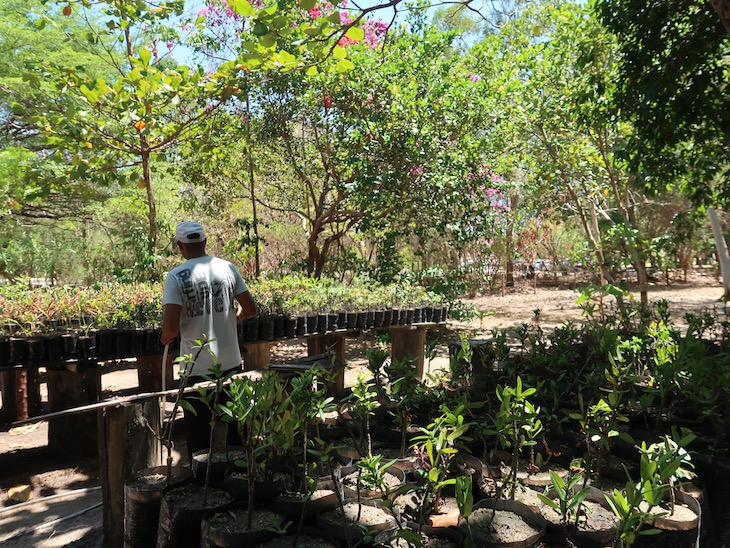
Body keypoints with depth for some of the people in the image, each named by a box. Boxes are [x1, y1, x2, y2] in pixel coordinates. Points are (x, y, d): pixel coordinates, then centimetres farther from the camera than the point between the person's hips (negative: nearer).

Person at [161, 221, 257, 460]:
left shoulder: (176, 277, -12)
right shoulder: (227, 268, -2)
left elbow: (171, 326, -20)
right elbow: (250, 309, 1)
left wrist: (166, 338, 2)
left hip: (197, 368, -3)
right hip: (231, 363, 4)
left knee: (198, 431, 12)